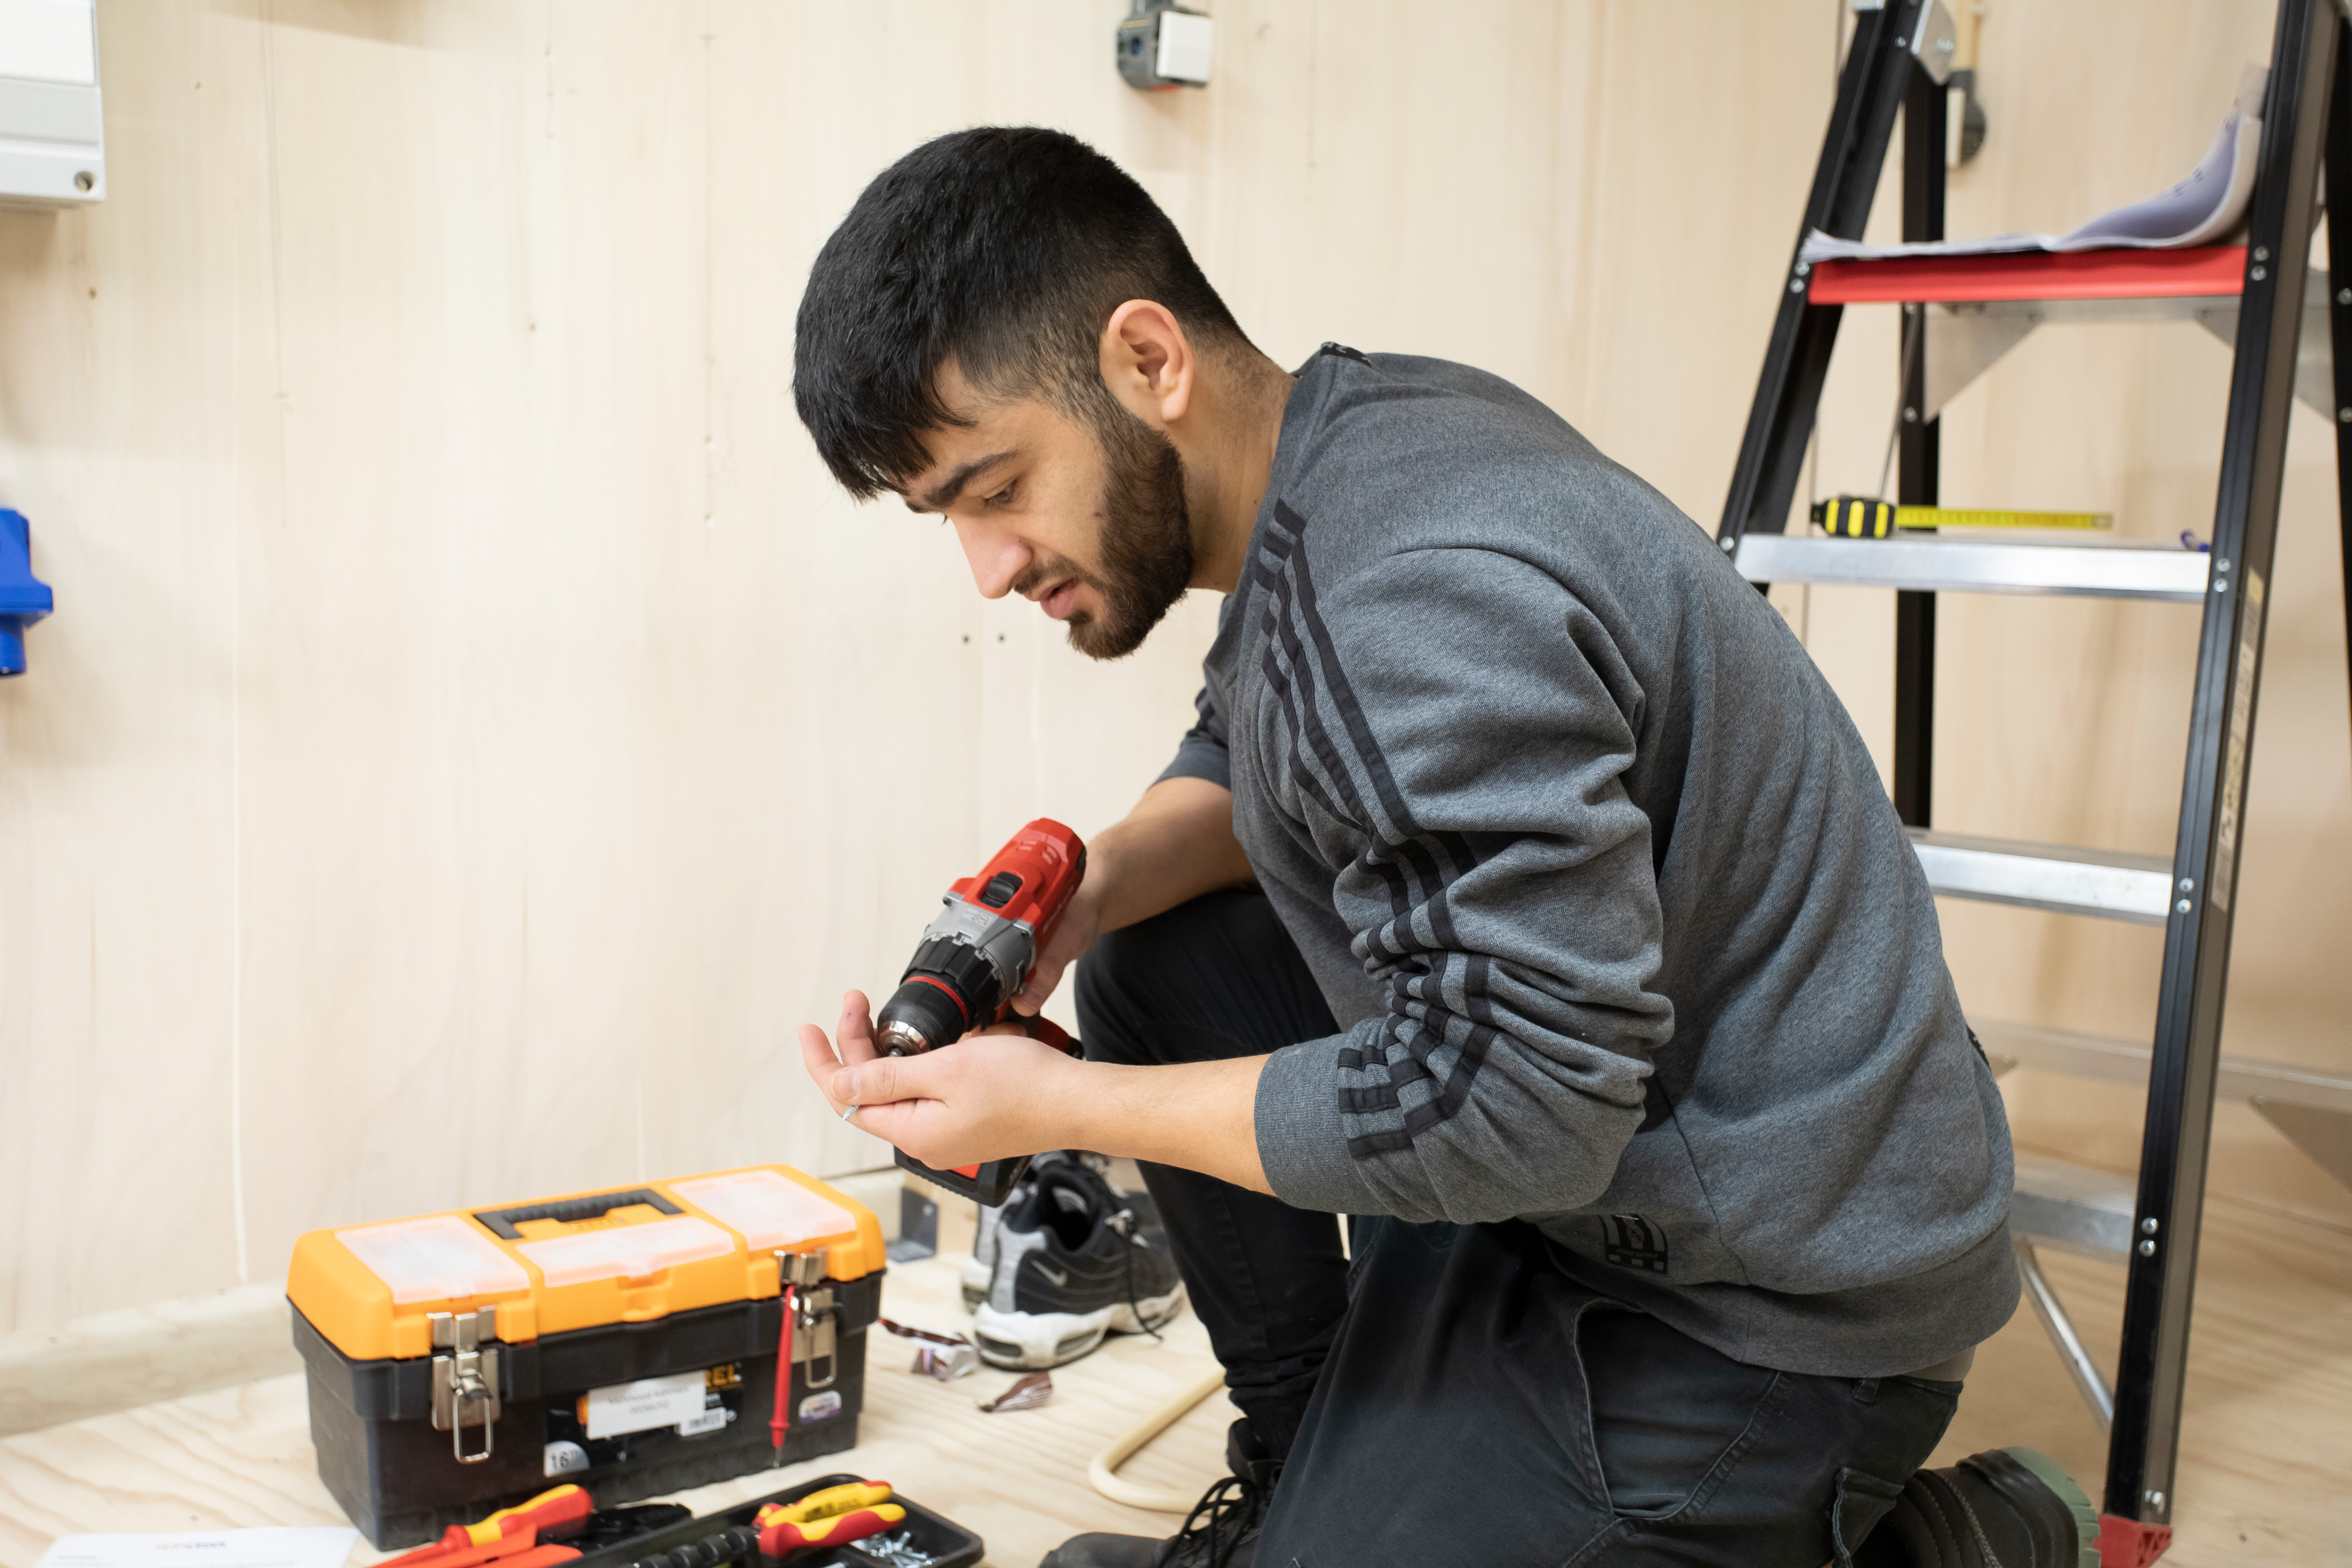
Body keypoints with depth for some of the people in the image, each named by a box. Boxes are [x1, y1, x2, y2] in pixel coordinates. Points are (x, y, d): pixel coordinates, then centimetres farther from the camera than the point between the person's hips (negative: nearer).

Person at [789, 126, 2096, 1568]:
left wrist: (1060, 1105, -20)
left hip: (1767, 1289, -9)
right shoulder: (1353, 424, 2)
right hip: (1590, 1146, 10)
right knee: (1155, 956, 10)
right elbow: (1249, 765, 16)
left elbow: (1516, 1105, -29)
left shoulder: (1417, 599, -30)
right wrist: (1077, 898, -4)